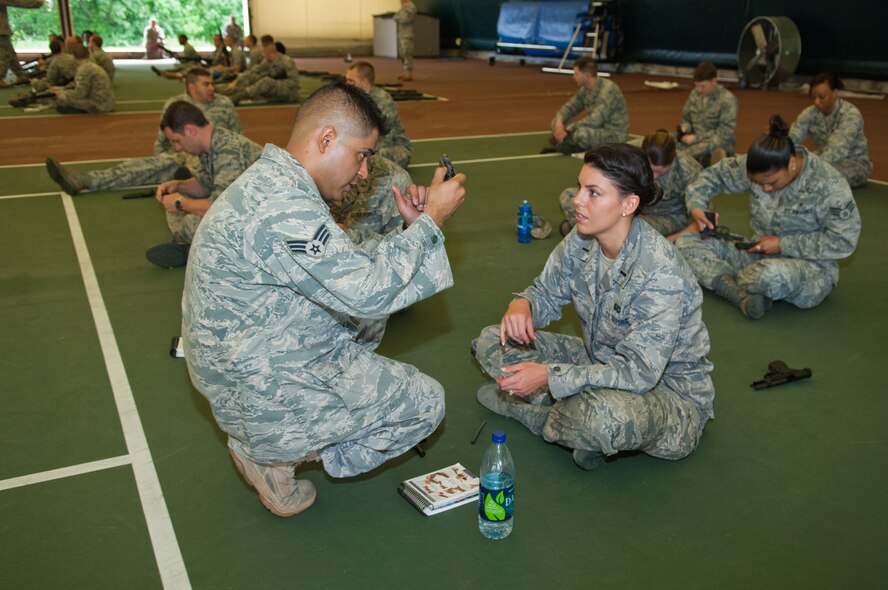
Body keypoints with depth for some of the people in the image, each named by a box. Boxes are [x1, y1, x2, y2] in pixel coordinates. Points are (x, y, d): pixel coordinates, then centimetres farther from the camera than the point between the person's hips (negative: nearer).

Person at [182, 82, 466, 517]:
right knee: (425, 403, -1)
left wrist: (411, 228, -2)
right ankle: (274, 456, 2)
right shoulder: (282, 210, -28)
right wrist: (430, 221, -18)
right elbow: (368, 293, -28)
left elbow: (347, 273, 9)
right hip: (264, 395, -10)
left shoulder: (269, 182, 6)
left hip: (241, 368, 10)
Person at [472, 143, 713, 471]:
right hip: (602, 363, 7)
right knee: (491, 341, 0)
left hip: (668, 389, -6)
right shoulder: (581, 241, -8)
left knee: (609, 415, -43)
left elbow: (640, 371, -32)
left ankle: (535, 412, -9)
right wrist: (522, 304, -19)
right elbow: (547, 293, 7)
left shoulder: (660, 271, -30)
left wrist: (549, 376, -36)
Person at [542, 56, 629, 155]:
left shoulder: (608, 89, -23)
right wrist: (559, 122, -15)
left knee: (582, 133, -38)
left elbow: (595, 119, -31)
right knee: (556, 122, 1)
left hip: (615, 134, -8)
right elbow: (569, 107, 8)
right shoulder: (585, 89, 2)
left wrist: (567, 129, -26)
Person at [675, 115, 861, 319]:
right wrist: (696, 206, -12)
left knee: (771, 275, -44)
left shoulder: (829, 185, -21)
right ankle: (743, 296, -27)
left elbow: (844, 242, -20)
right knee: (686, 242, -9)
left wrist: (784, 245, -20)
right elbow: (714, 175, 6)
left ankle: (725, 281, -10)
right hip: (761, 255, 6)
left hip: (812, 267, -6)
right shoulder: (760, 168, -8)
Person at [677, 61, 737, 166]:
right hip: (696, 142, 5)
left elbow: (725, 133, -14)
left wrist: (697, 138, -20)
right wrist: (684, 128, -6)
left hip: (719, 146, -5)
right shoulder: (694, 94, 5)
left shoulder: (727, 100, -10)